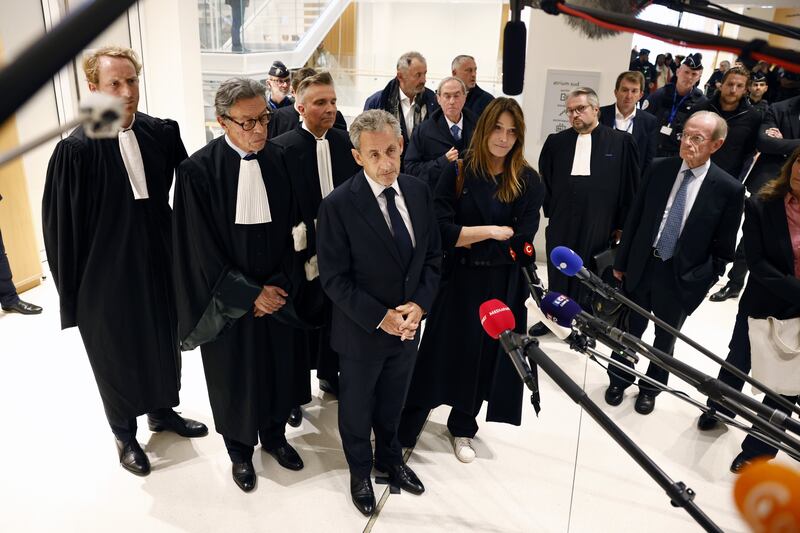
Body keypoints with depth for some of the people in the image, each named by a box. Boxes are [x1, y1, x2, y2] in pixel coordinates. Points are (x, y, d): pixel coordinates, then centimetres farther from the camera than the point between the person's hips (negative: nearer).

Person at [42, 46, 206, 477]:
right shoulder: (75, 151, -17)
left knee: (164, 344, 20)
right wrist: (72, 293, -7)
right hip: (107, 280, -4)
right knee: (117, 357, 15)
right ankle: (125, 435, 38)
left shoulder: (161, 133, -7)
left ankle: (162, 412, 46)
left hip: (158, 267, 4)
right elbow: (60, 227, -12)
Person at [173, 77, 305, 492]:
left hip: (276, 291, 3)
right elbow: (202, 250, -14)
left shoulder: (279, 159, -5)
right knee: (234, 376, 14)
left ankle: (274, 435, 42)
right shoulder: (198, 170, -17)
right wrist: (250, 293, -13)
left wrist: (279, 284, -8)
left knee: (277, 367, 17)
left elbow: (290, 229, 1)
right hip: (229, 298, -3)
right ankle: (240, 450, 38)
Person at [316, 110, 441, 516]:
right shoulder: (338, 205, -22)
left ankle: (390, 458, 52)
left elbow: (432, 256, 2)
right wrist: (380, 318, -21)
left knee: (393, 403, 25)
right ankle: (360, 471, 45)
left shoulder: (418, 192, -6)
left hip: (408, 325, 4)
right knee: (357, 407, 19)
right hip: (362, 330, -4)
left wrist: (419, 304, -12)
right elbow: (334, 279, -18)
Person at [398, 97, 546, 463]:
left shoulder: (528, 181, -3)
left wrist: (466, 237, -11)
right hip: (460, 281, -1)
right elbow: (441, 231, -14)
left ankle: (462, 427, 37)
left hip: (503, 285, 2)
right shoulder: (457, 173, -6)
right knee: (443, 352, 7)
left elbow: (522, 241, -11)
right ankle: (405, 427, 23)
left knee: (486, 356, 14)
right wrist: (491, 232, -17)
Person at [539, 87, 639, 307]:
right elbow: (545, 181, 13)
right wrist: (551, 212, 8)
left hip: (599, 229, -2)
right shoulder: (555, 142, 7)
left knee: (591, 288, 5)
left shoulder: (621, 142, 0)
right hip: (561, 228, 2)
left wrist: (622, 225, 0)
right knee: (558, 283, 10)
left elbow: (630, 187, 1)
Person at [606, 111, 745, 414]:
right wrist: (621, 261, 3)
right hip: (640, 267, 2)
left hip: (681, 277, -1)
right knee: (630, 329, 16)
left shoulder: (729, 189, -11)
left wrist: (706, 281, -6)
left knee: (665, 338, 17)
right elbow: (635, 218, 1)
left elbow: (724, 246, -4)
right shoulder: (658, 169, -4)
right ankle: (619, 379, 38)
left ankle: (650, 388, 39)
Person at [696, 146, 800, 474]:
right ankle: (718, 411, 49)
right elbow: (756, 263, -16)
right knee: (738, 362, 21)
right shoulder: (761, 205, -13)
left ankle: (758, 448, 32)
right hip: (762, 306, 0)